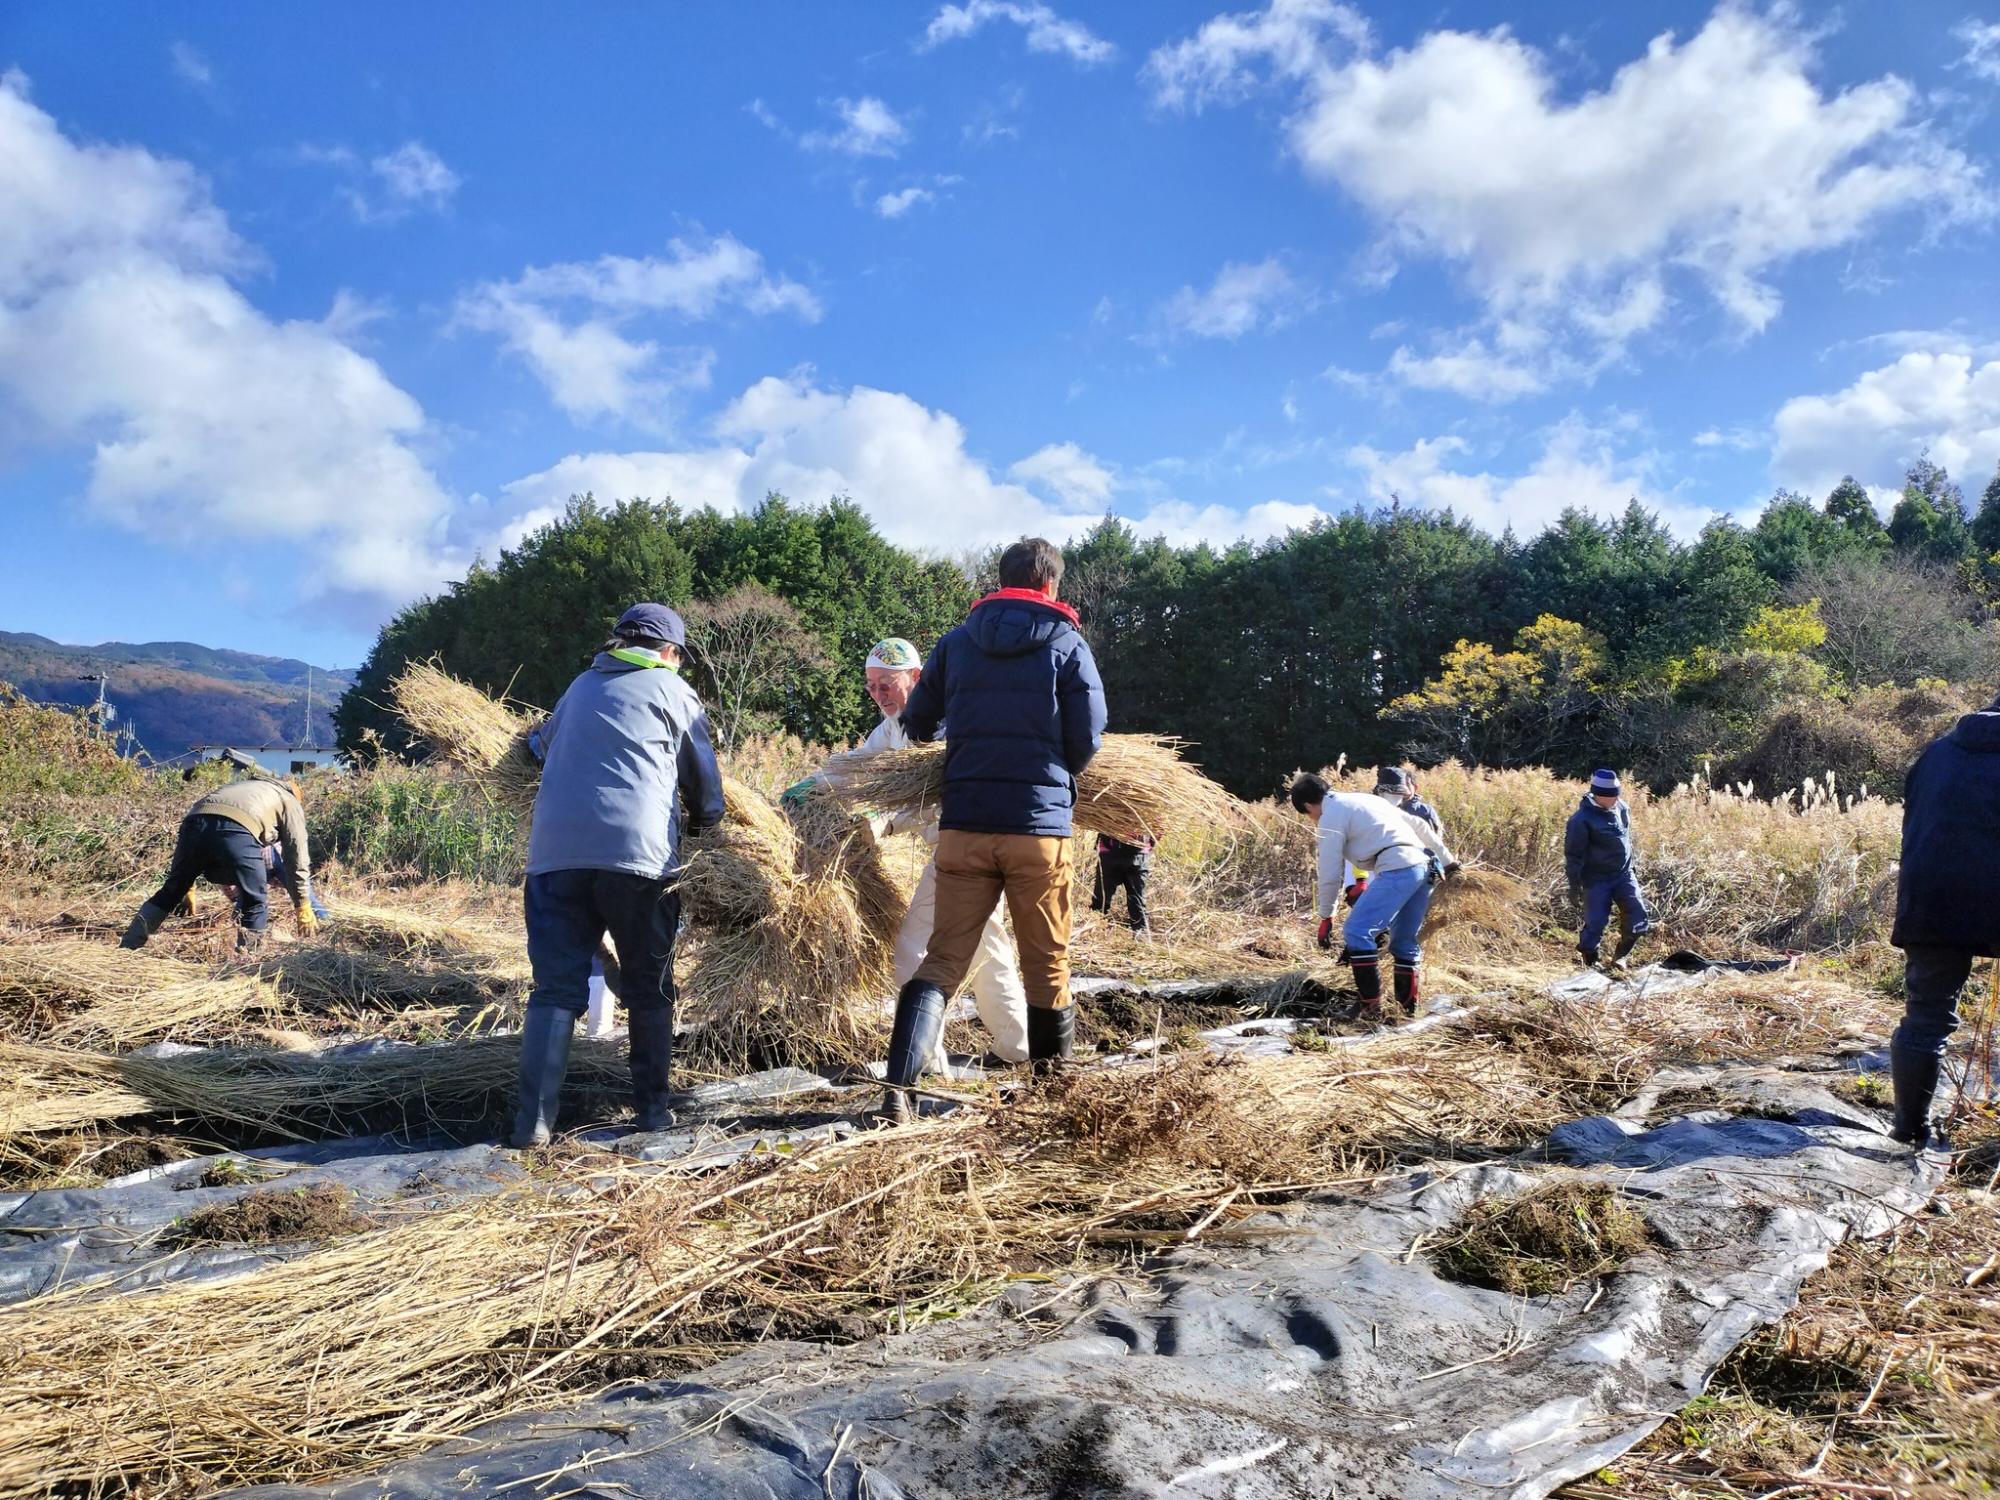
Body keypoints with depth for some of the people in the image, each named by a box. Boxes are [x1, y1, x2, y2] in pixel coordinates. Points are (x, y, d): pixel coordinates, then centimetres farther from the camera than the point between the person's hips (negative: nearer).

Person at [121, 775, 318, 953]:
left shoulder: (241, 786, 45)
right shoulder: (291, 802, 30)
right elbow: (297, 859, 22)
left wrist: (188, 887, 43)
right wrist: (304, 909, 26)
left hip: (194, 821, 5)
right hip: (236, 830, -5)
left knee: (171, 890, 22)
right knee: (255, 902, 10)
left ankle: (126, 948, 23)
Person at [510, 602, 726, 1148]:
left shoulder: (581, 686, 24)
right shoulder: (672, 690, 11)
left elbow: (542, 744, 40)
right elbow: (705, 782, 14)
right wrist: (705, 824, 32)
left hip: (555, 851, 4)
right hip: (637, 851, -3)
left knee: (556, 987, 4)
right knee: (649, 988, 10)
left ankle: (534, 1119, -4)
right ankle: (652, 1107, 14)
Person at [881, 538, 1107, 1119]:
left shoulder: (956, 641, 8)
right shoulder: (1067, 644, 0)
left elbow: (916, 725, 12)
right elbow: (1087, 739, -3)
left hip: (963, 825, 2)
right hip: (1040, 825, -2)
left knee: (943, 958, 6)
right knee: (1047, 963, 11)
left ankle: (899, 1086, -6)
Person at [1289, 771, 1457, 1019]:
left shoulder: (1330, 817, 3)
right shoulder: (1363, 800, 28)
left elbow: (1330, 873, 0)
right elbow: (1419, 825, 30)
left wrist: (1325, 917, 11)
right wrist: (1447, 861, 35)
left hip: (1397, 870, -9)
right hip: (1426, 867, 9)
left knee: (1356, 931, -9)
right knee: (1404, 942, 18)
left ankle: (1371, 1008, -11)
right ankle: (1409, 1006, 22)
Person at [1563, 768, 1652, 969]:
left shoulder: (1621, 808, 0)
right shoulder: (1582, 820, -20)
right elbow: (1573, 855, -16)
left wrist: (1632, 863, 22)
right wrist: (1574, 887, -14)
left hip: (1624, 874, 6)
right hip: (1597, 879, -6)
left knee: (1638, 917, 1)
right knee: (1595, 923, -5)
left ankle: (1620, 956, 22)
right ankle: (1590, 964, 17)